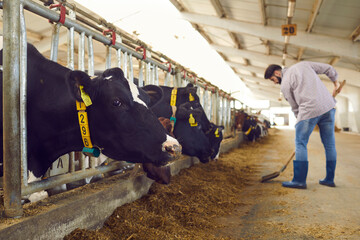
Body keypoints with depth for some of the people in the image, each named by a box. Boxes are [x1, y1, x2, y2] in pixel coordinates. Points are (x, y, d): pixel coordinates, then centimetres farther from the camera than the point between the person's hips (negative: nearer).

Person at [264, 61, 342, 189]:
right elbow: (328, 69, 20)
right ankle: (329, 179, 19)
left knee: (300, 144, 2)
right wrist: (336, 83, 33)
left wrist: (300, 121, 17)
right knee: (329, 144, 11)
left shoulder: (285, 84, 4)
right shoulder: (303, 64, 18)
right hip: (328, 106, 6)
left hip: (309, 110, -6)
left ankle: (299, 180, 0)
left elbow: (295, 108, 7)